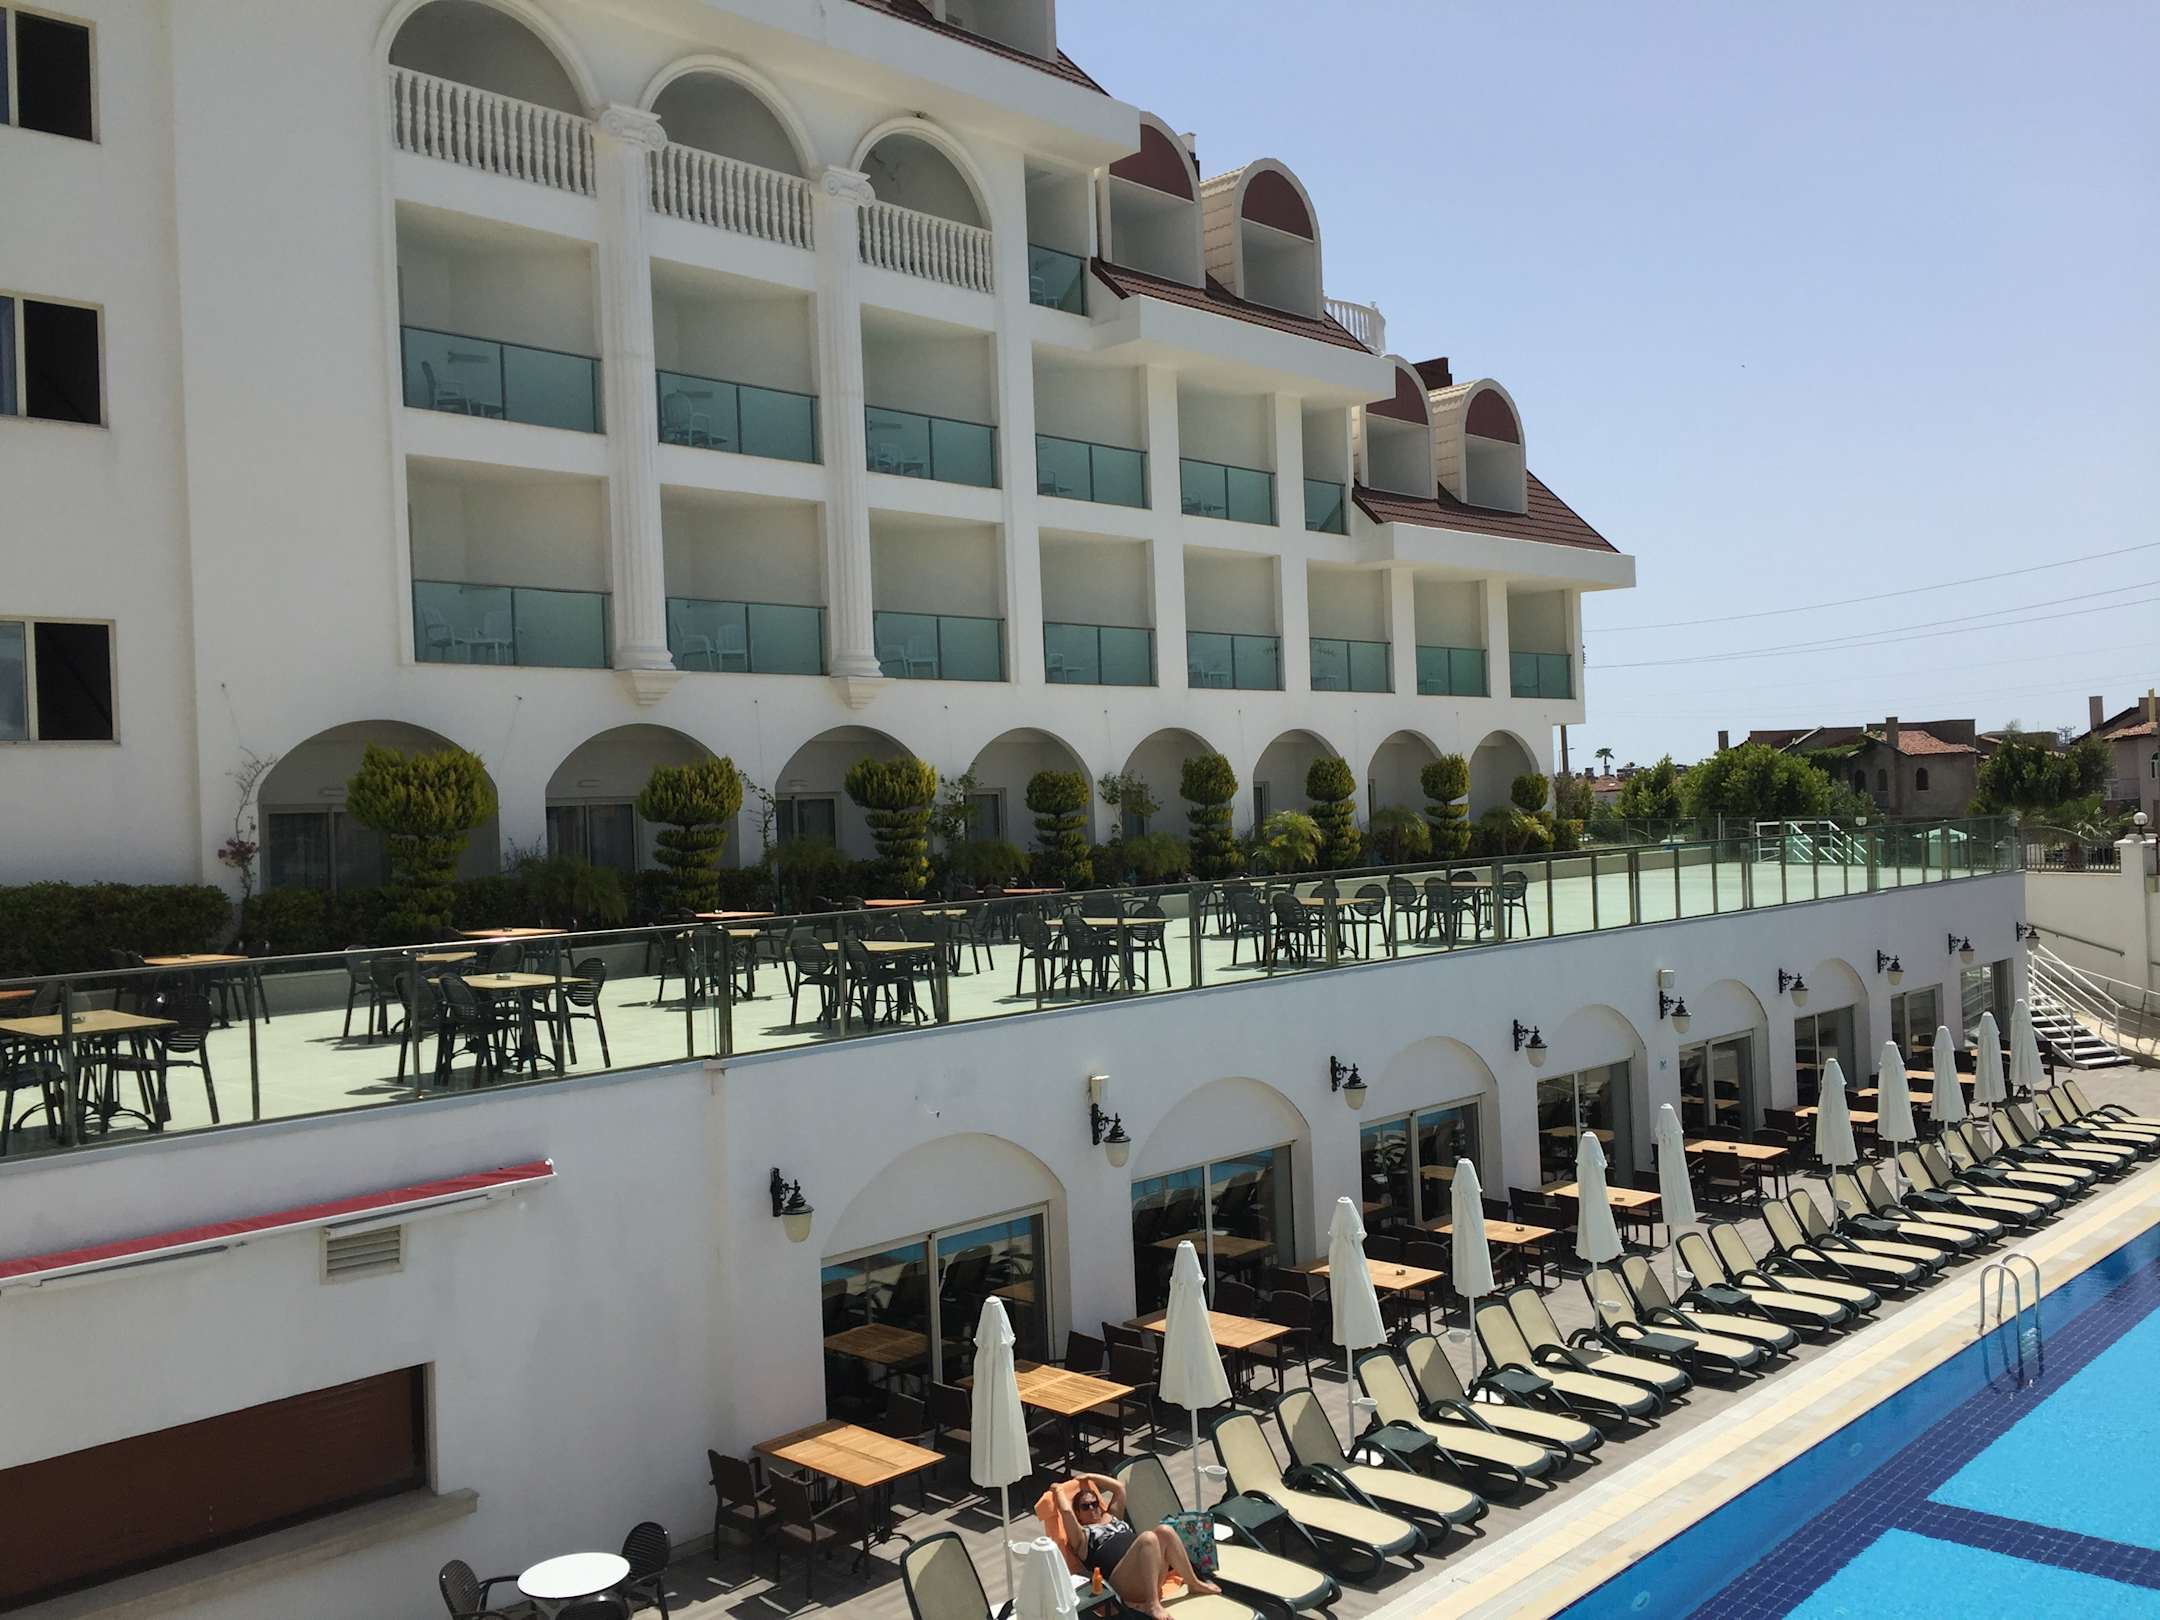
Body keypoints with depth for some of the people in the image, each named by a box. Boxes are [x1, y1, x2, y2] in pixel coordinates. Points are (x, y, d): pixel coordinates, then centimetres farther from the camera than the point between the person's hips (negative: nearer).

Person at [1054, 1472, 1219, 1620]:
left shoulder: (1113, 1517, 33)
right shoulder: (1081, 1535, 13)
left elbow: (1119, 1488, 34)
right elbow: (1066, 1511, -3)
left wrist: (1089, 1477, 36)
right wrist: (1059, 1490, 13)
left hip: (1152, 1572, 7)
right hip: (1123, 1581, -7)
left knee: (1164, 1531, -22)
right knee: (1148, 1538, -33)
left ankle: (1194, 1584, -11)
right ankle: (1152, 1604, -39)